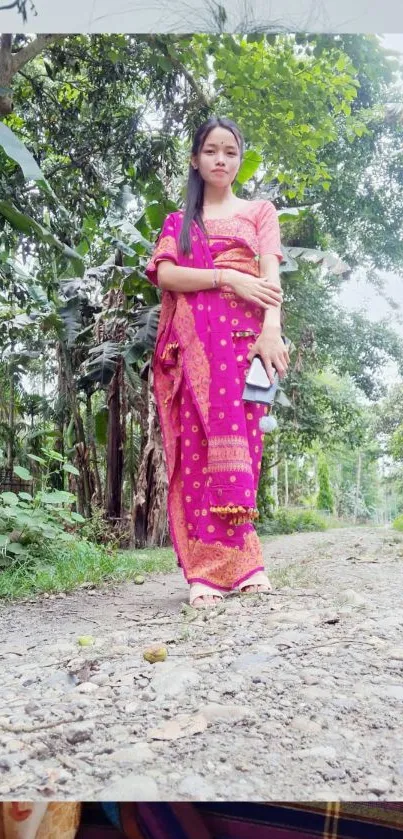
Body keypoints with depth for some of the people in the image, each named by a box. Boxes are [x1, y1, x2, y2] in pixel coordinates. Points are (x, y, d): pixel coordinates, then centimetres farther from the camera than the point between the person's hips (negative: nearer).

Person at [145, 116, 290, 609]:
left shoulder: (259, 210, 20)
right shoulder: (178, 221, 22)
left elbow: (271, 276, 4)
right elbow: (164, 274, 3)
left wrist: (272, 329, -15)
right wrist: (229, 278, -11)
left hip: (243, 334, -1)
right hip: (193, 338, 1)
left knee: (236, 440, -10)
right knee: (198, 443, -10)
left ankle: (227, 562, -8)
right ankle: (218, 566, -11)